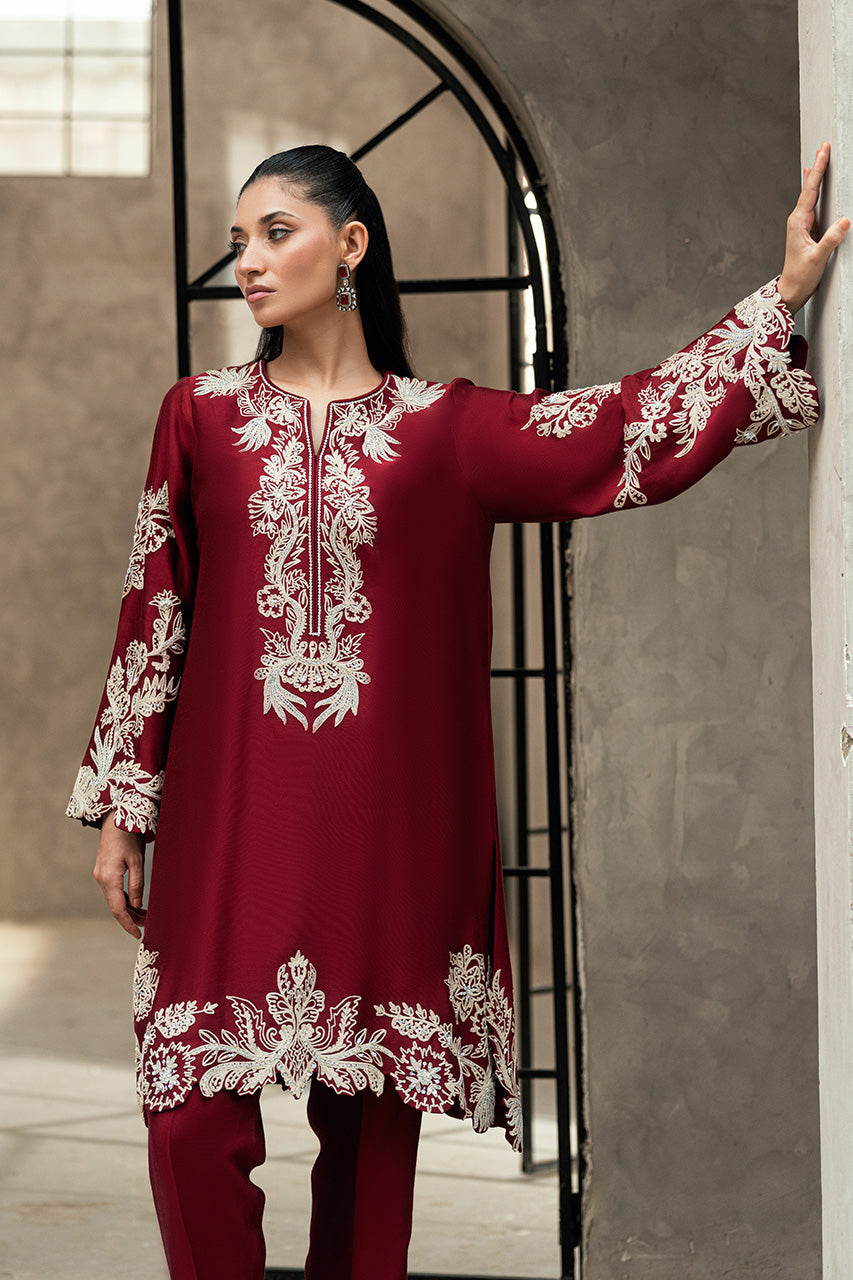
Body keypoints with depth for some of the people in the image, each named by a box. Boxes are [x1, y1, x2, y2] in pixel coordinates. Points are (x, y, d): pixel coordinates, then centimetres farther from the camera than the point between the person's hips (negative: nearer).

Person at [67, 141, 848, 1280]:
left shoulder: (444, 430, 6)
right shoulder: (202, 417, 7)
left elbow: (634, 435, 2)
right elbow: (153, 616, 8)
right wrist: (121, 806, 6)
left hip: (386, 831, 0)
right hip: (228, 824, 0)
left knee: (371, 1122, 4)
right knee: (195, 1119, -8)